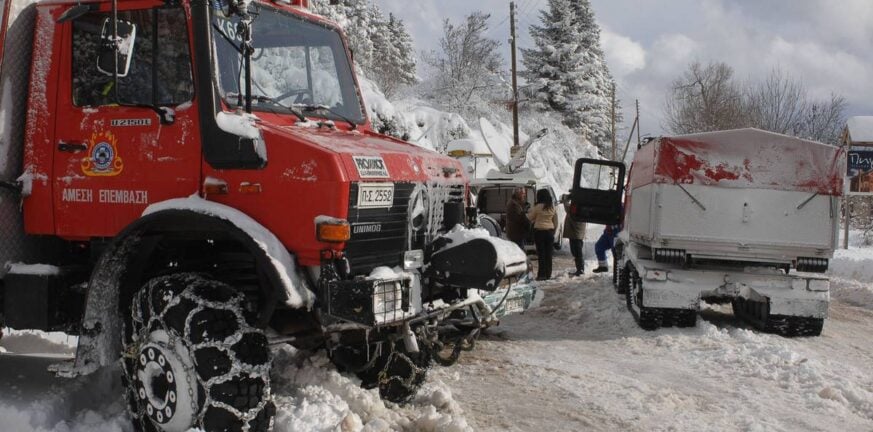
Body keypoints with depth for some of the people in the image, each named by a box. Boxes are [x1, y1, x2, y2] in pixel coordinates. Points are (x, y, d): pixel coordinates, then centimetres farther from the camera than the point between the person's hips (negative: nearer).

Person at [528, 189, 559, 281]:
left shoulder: (538, 207, -11)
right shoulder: (552, 207, 5)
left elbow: (530, 218, 0)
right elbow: (556, 221, 11)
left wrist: (530, 212, 18)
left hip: (539, 231, -5)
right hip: (550, 231, 5)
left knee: (541, 253, -1)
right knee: (548, 253, 9)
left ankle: (542, 274, -2)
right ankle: (548, 274, 12)